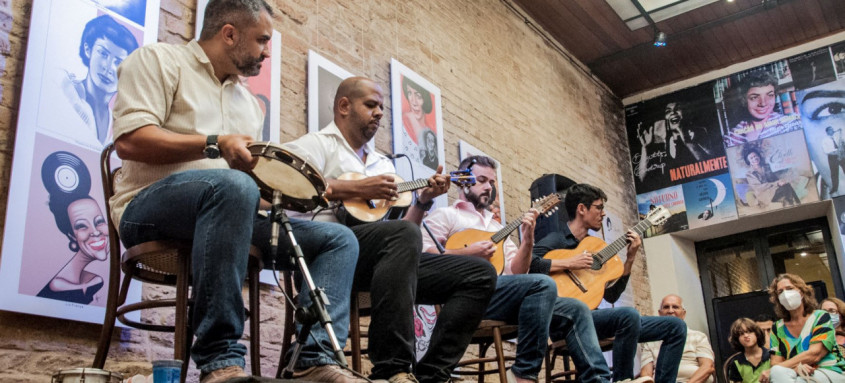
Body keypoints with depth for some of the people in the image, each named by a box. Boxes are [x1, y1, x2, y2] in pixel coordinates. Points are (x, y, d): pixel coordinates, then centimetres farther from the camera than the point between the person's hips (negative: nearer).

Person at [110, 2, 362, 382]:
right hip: (150, 206, -7)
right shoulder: (159, 60, 3)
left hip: (225, 212, 7)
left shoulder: (249, 103, 24)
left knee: (339, 238, -4)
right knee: (232, 185, -40)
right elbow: (129, 139, -13)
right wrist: (214, 144, -17)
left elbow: (256, 180, 23)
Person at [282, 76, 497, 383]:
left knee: (481, 274, -3)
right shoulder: (318, 143, 11)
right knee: (402, 235, -38)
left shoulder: (383, 163, 31)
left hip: (390, 255, 8)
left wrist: (423, 201, 7)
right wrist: (355, 189, -12)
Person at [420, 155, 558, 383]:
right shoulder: (446, 215, 10)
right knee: (543, 284, -28)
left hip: (502, 297, 7)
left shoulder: (497, 227, 29)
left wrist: (527, 239, 1)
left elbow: (515, 272, 16)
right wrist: (468, 253, -14)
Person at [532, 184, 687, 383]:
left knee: (676, 326, 4)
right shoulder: (556, 240, -4)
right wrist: (568, 264, -22)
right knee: (629, 315, -35)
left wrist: (630, 258, 8)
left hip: (592, 316, 8)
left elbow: (611, 295, 16)